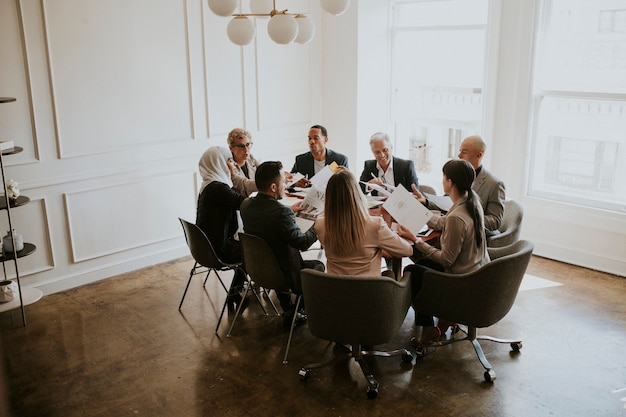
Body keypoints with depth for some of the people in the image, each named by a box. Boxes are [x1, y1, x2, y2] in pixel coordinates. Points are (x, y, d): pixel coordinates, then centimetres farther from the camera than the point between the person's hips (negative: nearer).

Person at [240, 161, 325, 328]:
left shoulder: (246, 204, -7)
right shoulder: (281, 212, -31)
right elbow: (303, 243, -26)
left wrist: (291, 211, 17)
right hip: (283, 275, -7)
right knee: (318, 265, 19)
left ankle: (289, 312, 40)